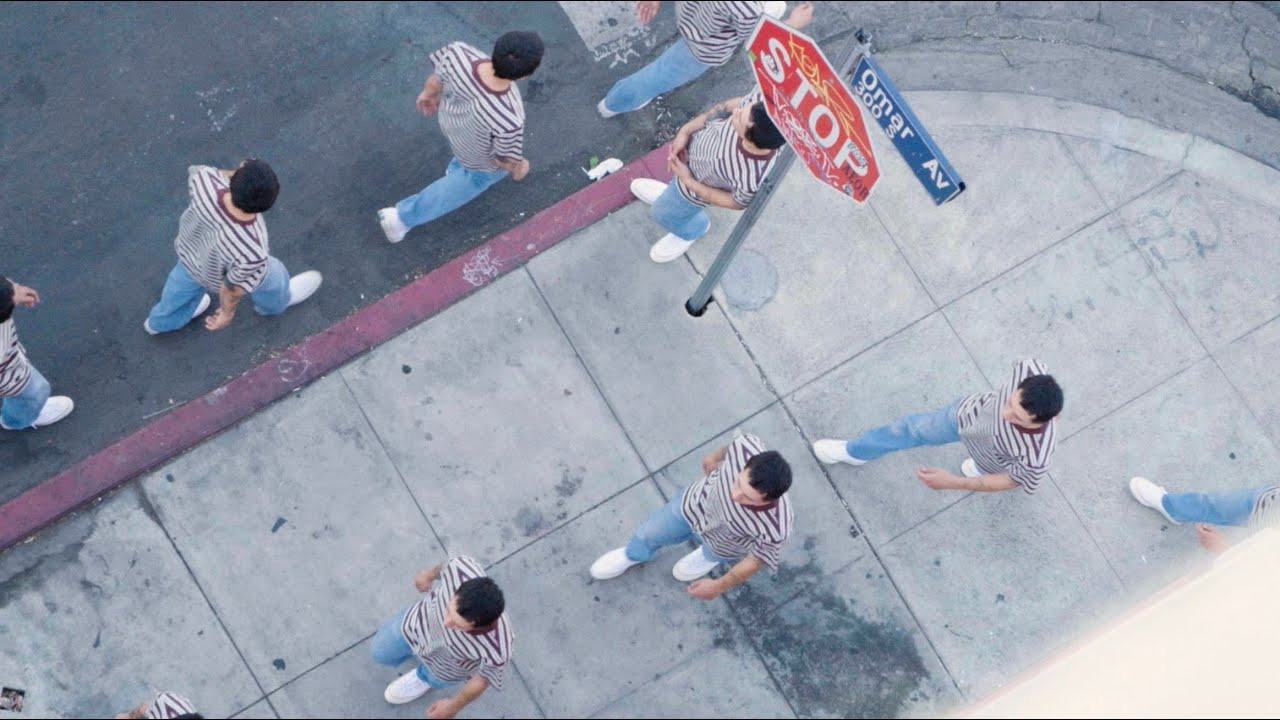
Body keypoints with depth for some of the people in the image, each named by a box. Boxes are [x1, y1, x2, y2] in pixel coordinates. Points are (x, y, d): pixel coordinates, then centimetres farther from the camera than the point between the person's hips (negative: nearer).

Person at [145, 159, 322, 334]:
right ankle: (274, 302, 62)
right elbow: (233, 289, -24)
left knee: (184, 283, 36)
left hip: (189, 248, 4)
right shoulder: (251, 254, -45)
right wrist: (228, 312, -4)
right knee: (270, 278, 28)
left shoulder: (206, 181, -40)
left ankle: (164, 319, 66)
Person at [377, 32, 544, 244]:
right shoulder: (508, 121, -46)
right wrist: (519, 168, -1)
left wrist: (428, 93, 7)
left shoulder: (458, 54, -39)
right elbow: (506, 158, -24)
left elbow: (437, 79, -16)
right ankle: (403, 216, 43)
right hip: (484, 159, -3)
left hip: (453, 120, 4)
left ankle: (458, 168, 68)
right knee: (470, 182, 29)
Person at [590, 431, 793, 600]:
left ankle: (709, 557, 72)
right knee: (651, 533, 29)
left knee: (714, 553, 34)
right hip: (695, 502, 3)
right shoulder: (747, 449, -42)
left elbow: (755, 560, -23)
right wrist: (716, 457, 6)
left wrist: (719, 586, -8)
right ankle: (635, 554, 65)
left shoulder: (775, 530, -46)